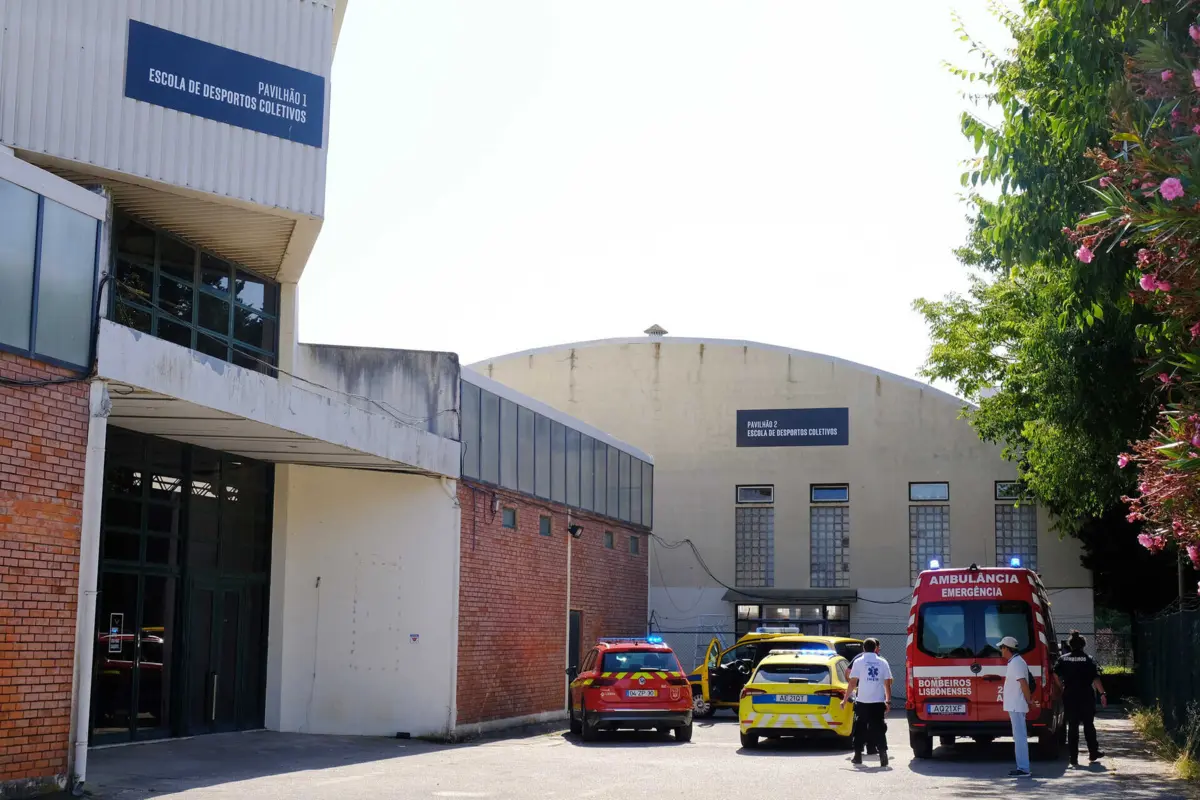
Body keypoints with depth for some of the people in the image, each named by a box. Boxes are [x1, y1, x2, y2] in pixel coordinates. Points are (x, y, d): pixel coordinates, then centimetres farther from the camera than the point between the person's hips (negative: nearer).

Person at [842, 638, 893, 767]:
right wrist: (888, 701, 12)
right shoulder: (882, 662, 5)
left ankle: (858, 755, 12)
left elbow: (852, 682, -4)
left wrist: (845, 699, 1)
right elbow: (887, 683, 4)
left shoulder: (859, 662, -1)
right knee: (878, 729, 3)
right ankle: (883, 753, -13)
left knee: (860, 728, 11)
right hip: (878, 702, 1)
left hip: (862, 702, -1)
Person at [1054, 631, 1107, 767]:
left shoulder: (1063, 659, 2)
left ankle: (1073, 758, 2)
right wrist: (1102, 693, -7)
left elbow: (1056, 675, -3)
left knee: (1072, 726, 4)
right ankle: (1093, 753, 24)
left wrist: (1060, 690, 6)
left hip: (1069, 697, 1)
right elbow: (1095, 678, -10)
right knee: (1088, 725, 14)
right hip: (1086, 697, -1)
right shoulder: (1088, 659, -4)